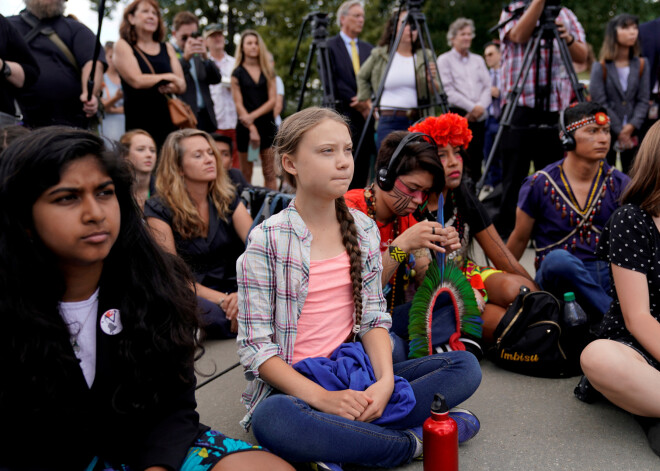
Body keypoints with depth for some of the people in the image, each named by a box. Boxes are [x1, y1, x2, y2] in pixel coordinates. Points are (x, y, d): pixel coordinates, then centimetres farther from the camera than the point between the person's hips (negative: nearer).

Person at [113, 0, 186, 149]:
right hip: (138, 123, -4)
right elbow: (136, 80, -11)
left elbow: (182, 86, 9)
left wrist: (171, 87, -14)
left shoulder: (167, 48, 17)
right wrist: (169, 77, -1)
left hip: (168, 121, 4)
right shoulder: (123, 46, 4)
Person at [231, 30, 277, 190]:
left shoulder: (268, 72, 11)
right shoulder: (237, 73, 4)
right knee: (246, 174, 2)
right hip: (246, 126, -2)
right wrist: (252, 128, -12)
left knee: (270, 173, 0)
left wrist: (253, 116, -12)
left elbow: (272, 100, 2)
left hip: (266, 123, 2)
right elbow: (238, 104, -2)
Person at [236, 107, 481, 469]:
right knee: (273, 420, -39)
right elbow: (255, 345, -12)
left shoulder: (364, 229, 6)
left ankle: (341, 442, -21)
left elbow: (374, 317, 5)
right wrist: (322, 397, -23)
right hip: (293, 386, -5)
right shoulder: (267, 240, -9)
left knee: (465, 366, -8)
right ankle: (414, 442, -18)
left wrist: (385, 381, -14)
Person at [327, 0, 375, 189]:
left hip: (366, 115, 5)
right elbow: (333, 81, -7)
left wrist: (369, 101, -8)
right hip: (343, 115, -5)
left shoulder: (368, 49, 18)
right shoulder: (329, 46, 2)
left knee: (363, 168, 3)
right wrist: (359, 104, -10)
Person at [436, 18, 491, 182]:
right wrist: (471, 107, -11)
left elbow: (488, 86, 12)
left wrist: (481, 107, -7)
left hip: (478, 117, 5)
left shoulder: (478, 60, 22)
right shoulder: (444, 60, 5)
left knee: (477, 158, 2)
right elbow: (448, 90, -6)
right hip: (457, 115, -5)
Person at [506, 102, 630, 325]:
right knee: (558, 259, -38)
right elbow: (519, 239, 7)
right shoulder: (539, 184, -3)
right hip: (558, 274, -2)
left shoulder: (619, 184, 4)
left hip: (608, 274, 3)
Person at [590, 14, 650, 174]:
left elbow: (643, 101, 3)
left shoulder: (641, 65, 5)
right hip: (606, 131, -3)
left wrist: (631, 126, -11)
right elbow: (600, 103, -9)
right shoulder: (600, 67, -6)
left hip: (632, 133, 3)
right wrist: (619, 131, -9)